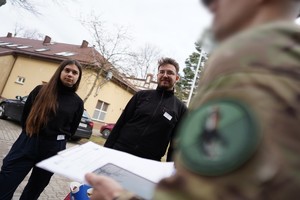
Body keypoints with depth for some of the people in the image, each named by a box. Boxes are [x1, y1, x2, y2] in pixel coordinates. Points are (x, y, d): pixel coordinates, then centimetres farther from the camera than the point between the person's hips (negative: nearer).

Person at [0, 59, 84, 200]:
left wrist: (57, 139, 6)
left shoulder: (77, 102, 0)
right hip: (28, 144, 0)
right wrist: (30, 134, 7)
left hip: (53, 149, 1)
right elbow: (25, 114, 8)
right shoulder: (40, 90, -1)